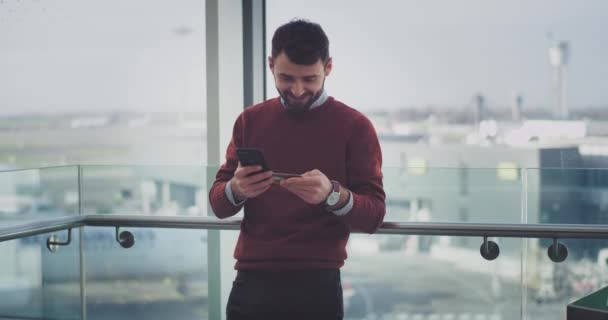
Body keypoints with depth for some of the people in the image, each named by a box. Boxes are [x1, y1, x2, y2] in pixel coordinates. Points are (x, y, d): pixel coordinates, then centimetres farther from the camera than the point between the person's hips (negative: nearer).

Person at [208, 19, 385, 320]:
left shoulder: (355, 126, -3)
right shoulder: (250, 120, 7)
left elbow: (374, 216, -7)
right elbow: (217, 203, 5)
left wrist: (333, 194, -27)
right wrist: (236, 190, -18)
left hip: (316, 284, -3)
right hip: (250, 281, 3)